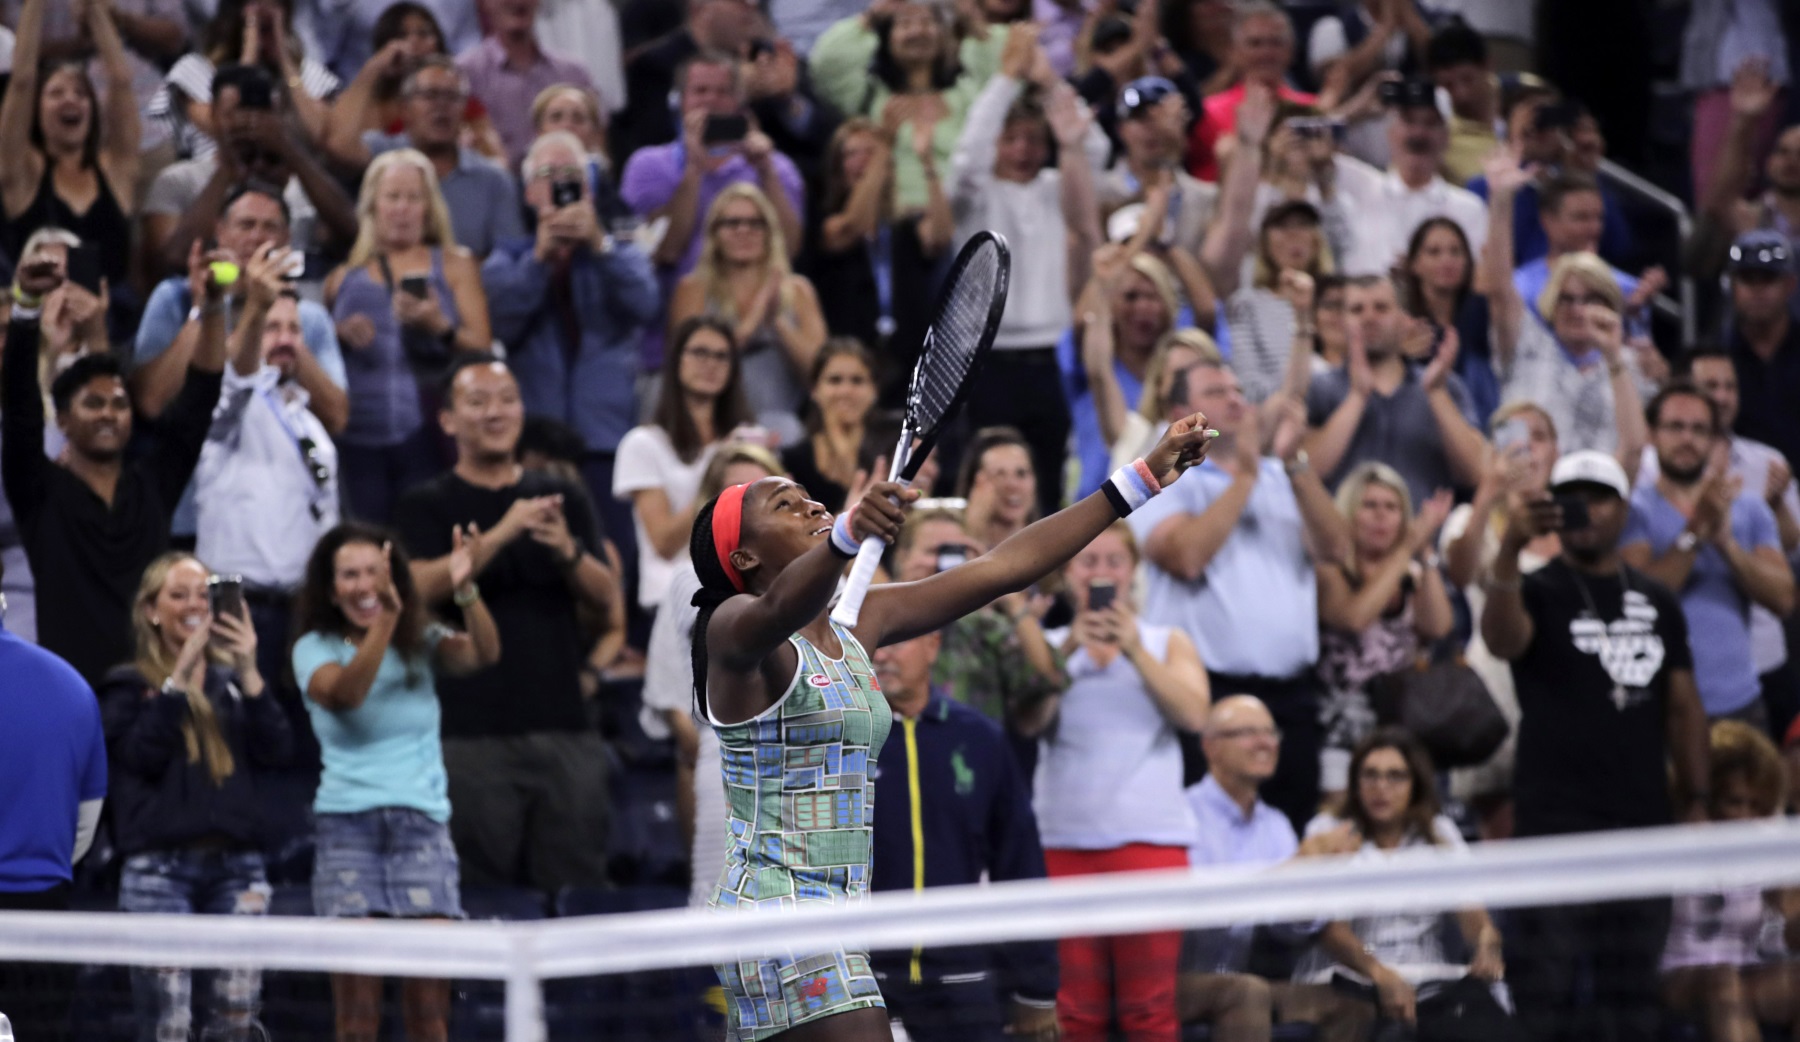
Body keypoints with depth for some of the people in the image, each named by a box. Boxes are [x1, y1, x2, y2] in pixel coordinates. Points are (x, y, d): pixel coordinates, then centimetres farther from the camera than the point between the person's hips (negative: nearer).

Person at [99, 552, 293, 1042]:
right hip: (160, 868, -3)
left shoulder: (232, 680, 16)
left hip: (236, 867, 3)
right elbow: (143, 753, -10)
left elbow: (277, 752, 2)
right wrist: (180, 675, -11)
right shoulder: (129, 685, 7)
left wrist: (249, 672, -6)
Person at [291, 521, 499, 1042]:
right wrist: (385, 621, -29)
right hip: (348, 822, -1)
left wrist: (466, 591, -28)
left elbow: (484, 654, -10)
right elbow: (346, 692, -16)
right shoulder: (315, 647, 5)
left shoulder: (422, 644, 9)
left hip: (422, 823, 1)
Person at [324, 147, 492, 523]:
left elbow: (482, 350, 3)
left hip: (428, 436, -1)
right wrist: (340, 337, -2)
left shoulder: (455, 267, 11)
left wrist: (441, 328, -16)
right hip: (358, 436, 1)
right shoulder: (345, 277, 14)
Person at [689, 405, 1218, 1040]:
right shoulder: (737, 629, -9)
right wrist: (850, 532, -56)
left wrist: (1144, 477, 11)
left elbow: (1003, 567, 14)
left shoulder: (860, 624, 14)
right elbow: (780, 607, -34)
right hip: (779, 904, -9)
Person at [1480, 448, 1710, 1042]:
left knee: (1633, 988, 8)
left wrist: (1695, 803, 8)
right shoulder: (1539, 592, 1)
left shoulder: (1657, 603, 14)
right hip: (1554, 824, -4)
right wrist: (1509, 552, -39)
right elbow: (1502, 639, -23)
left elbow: (1682, 707, 16)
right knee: (1548, 991, -7)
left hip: (1643, 822, 4)